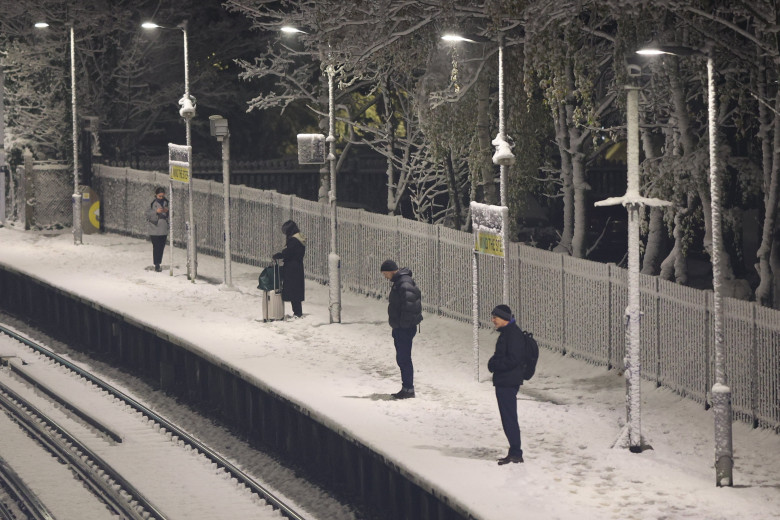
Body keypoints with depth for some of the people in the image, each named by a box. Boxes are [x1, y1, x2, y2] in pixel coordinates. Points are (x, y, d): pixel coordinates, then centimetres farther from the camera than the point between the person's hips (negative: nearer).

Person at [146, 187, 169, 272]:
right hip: (154, 229, -4)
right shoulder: (152, 203, -4)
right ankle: (156, 265, -5)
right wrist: (156, 212, -20)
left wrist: (167, 211, -10)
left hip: (164, 229, 4)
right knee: (156, 247, -8)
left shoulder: (166, 202, 7)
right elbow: (147, 214, -6)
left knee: (161, 247, 7)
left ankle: (159, 264, 16)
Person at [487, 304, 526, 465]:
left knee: (509, 417, -8)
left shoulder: (513, 334, -16)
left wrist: (494, 364, -14)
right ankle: (514, 452, 18)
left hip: (508, 383, -11)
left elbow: (512, 360, -23)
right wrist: (493, 364, 5)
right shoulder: (506, 333, 16)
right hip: (503, 382, 11)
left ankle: (515, 453, -6)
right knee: (508, 417, 13)